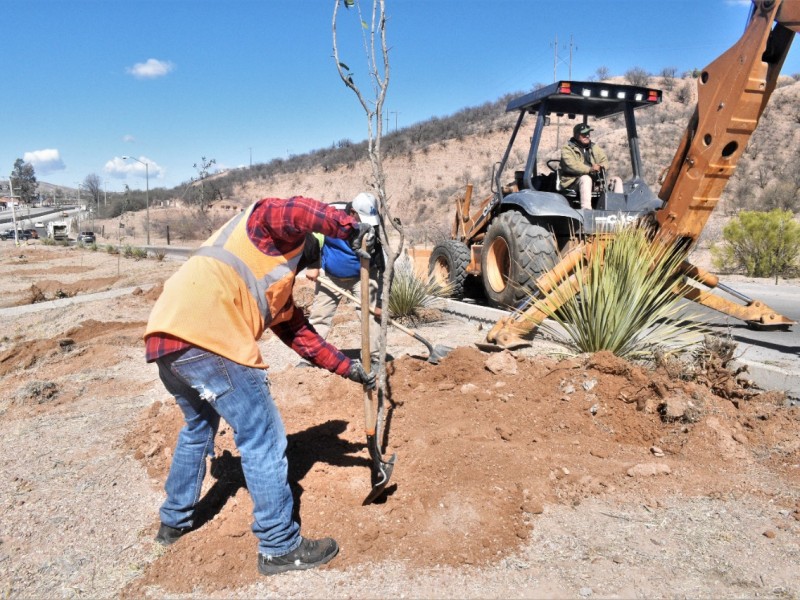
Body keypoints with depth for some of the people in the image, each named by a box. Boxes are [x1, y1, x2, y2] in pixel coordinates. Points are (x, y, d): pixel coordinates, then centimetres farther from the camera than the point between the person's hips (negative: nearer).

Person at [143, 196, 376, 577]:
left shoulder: (279, 293, 31)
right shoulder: (274, 232, 10)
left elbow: (302, 336, 29)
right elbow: (296, 211, -14)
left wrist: (347, 367, 28)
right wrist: (348, 228, -10)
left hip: (167, 338, 11)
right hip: (204, 337, -11)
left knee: (199, 426, 31)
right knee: (262, 437, -1)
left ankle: (174, 521, 46)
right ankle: (280, 547, 10)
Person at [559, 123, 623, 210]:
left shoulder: (594, 147, 23)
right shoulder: (567, 149, 2)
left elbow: (605, 161, 15)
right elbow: (571, 166, -16)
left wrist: (601, 167, -11)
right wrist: (590, 169, -27)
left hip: (595, 182, 6)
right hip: (574, 183, -6)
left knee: (617, 180, -5)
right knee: (585, 178, -38)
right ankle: (586, 209, -52)